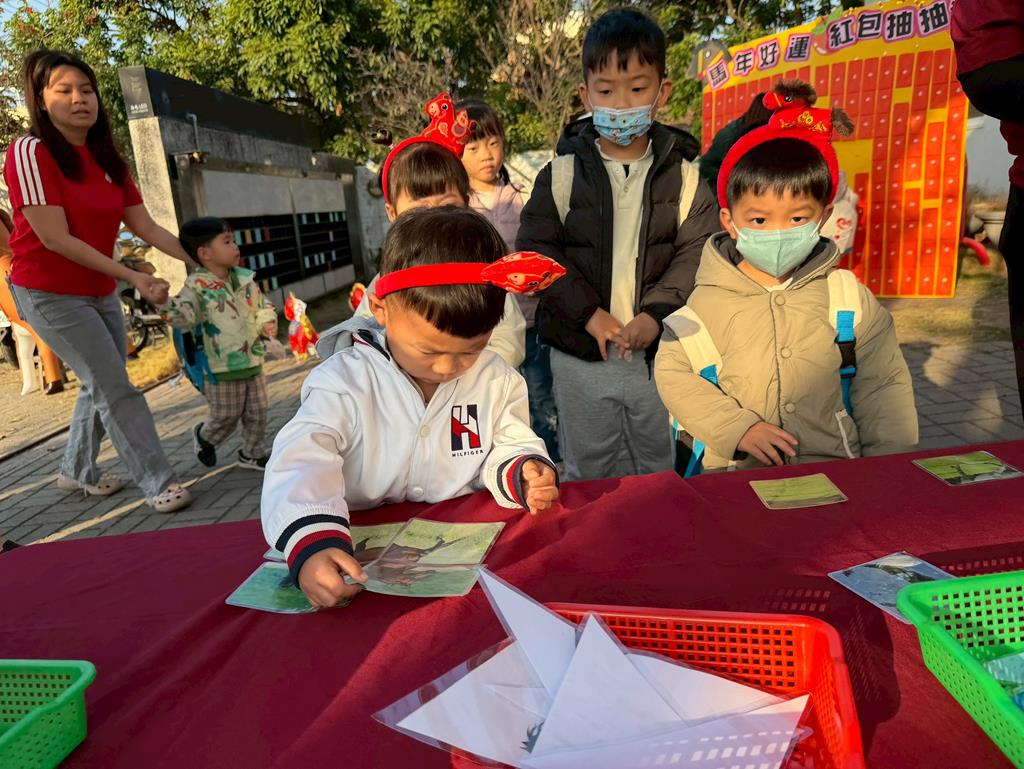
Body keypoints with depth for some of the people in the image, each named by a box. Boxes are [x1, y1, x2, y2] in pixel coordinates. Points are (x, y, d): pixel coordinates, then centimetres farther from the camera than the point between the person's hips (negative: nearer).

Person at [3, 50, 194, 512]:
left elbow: (145, 227, 2)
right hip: (49, 293, -7)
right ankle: (158, 483, -2)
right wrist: (133, 277, -24)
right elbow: (55, 238, -21)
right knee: (115, 387, -10)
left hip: (100, 292, 7)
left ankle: (77, 471, 33)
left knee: (102, 385, 13)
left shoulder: (108, 160, 6)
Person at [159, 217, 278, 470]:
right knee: (225, 417, 6)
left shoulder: (246, 279, 3)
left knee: (257, 413, 12)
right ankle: (203, 436, 37)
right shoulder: (197, 285, -13)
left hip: (254, 361, 5)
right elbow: (184, 318, -22)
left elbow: (263, 306, 15)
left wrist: (267, 320, -5)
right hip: (222, 369, -5)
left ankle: (252, 452, 31)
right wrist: (164, 303, -39)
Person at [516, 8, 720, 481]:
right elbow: (535, 250, -6)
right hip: (580, 358, 0)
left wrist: (656, 314, -19)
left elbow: (697, 253, -4)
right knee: (588, 476, 15)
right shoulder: (561, 174, -4)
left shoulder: (682, 176, -1)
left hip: (660, 354, 1)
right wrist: (588, 313, -14)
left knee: (662, 473, 17)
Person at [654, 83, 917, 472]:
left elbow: (883, 385, 12)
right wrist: (737, 428, -8)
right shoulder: (708, 301, 1)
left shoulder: (849, 297, 6)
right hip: (734, 469, -1)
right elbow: (672, 371, 2)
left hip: (833, 467, 2)